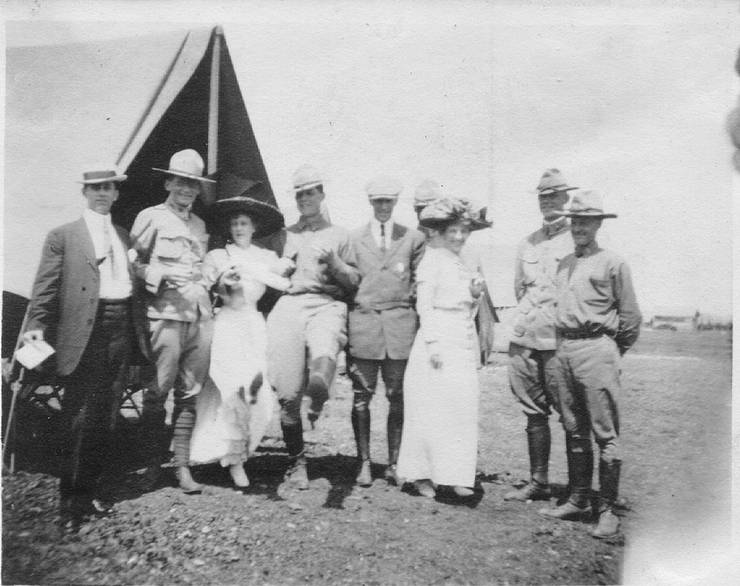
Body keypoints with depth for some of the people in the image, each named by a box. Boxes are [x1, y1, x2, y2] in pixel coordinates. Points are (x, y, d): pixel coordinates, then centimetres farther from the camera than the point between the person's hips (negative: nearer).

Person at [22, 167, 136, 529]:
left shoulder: (125, 237, 17)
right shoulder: (63, 236, 4)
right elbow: (46, 287, -1)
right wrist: (37, 326, -13)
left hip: (120, 331, 4)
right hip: (84, 333, -4)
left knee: (106, 417, 10)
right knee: (78, 417, -2)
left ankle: (91, 486, 24)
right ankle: (69, 498, 10)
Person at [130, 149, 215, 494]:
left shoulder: (200, 225, 22)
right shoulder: (151, 218, 5)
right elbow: (132, 263, 0)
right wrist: (160, 275, -13)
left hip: (200, 316, 5)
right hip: (165, 314, -5)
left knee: (190, 393, 4)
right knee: (158, 391, -4)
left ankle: (182, 466, 11)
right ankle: (153, 463, 11)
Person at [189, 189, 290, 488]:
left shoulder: (266, 257, 13)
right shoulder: (216, 256, 8)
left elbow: (286, 284, -2)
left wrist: (252, 271, -6)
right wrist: (222, 282, -16)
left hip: (255, 324, 3)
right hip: (227, 324, -2)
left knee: (257, 388, -6)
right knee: (235, 388, -12)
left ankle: (235, 451, 13)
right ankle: (234, 460, -3)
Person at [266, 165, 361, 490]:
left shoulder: (339, 235, 20)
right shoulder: (284, 236, 26)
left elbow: (354, 282, 13)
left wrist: (332, 261, -3)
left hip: (326, 305, -1)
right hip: (288, 306, 2)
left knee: (323, 358, -43)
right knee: (288, 394, -3)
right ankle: (296, 463, 8)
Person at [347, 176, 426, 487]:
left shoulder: (413, 238, 10)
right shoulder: (353, 239, 11)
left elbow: (420, 282, 11)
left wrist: (409, 304, 1)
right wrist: (349, 318, 3)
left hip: (400, 324, 0)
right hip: (363, 322, 0)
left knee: (397, 397, 1)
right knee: (361, 396, 0)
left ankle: (394, 462, 11)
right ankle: (364, 463, 9)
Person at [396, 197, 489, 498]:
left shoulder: (463, 265, 18)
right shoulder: (432, 260, -5)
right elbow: (424, 304, -9)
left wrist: (475, 295, 1)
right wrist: (433, 343, -16)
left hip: (465, 343, 7)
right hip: (439, 341, -7)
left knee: (462, 409, 5)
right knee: (431, 409, -2)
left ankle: (455, 476, 12)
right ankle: (421, 475, 8)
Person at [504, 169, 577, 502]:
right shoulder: (527, 244, 16)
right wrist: (527, 318, 14)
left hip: (560, 340, -6)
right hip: (524, 339, 6)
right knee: (533, 413, 11)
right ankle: (538, 483, 21)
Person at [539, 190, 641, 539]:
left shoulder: (612, 263, -3)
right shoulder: (563, 264, 15)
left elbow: (631, 317, 0)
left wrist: (612, 352, 6)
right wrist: (565, 346, 13)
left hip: (597, 347, -6)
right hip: (564, 349, 6)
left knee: (605, 433, -3)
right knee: (574, 431, 12)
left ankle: (608, 510, 4)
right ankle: (577, 500, 23)